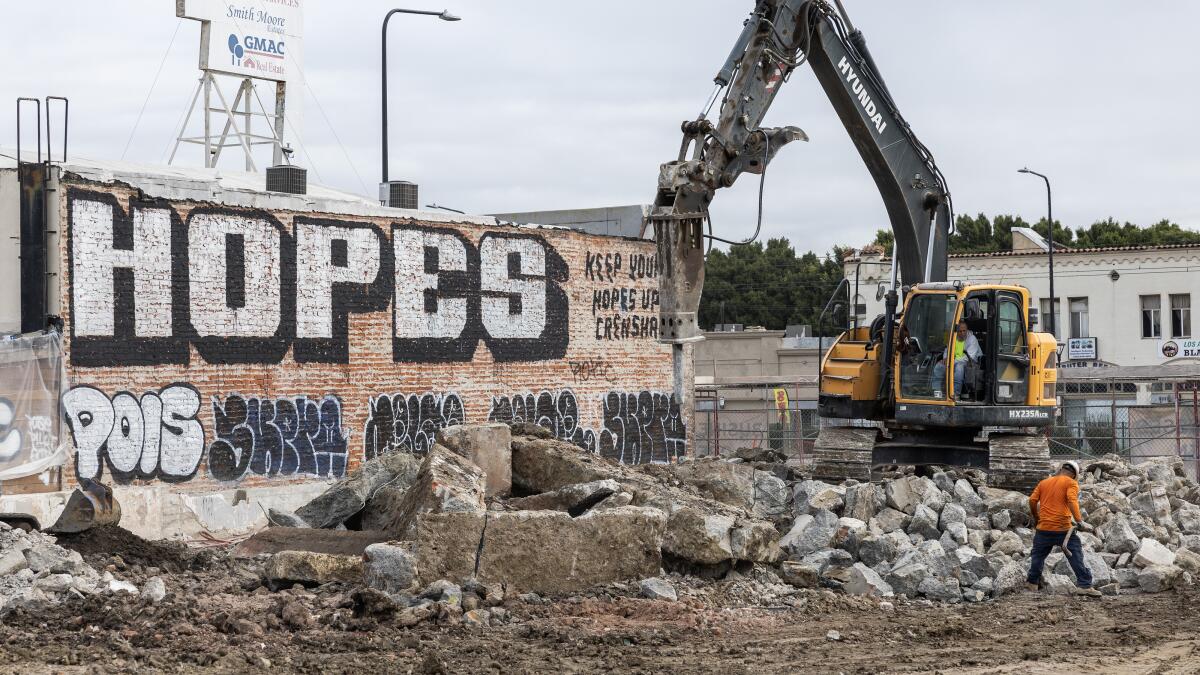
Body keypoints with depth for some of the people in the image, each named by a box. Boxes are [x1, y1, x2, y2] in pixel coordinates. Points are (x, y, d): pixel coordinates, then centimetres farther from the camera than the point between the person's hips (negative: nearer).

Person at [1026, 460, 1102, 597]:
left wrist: (1036, 518, 21)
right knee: (1076, 556, -2)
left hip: (1043, 528, 4)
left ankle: (1032, 582, 28)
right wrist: (1078, 519, -20)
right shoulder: (1071, 483, 0)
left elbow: (1032, 500, 7)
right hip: (1063, 529, -4)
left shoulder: (1044, 483, 14)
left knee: (1038, 555, 20)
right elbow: (1072, 500, -17)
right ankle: (1084, 585, -8)